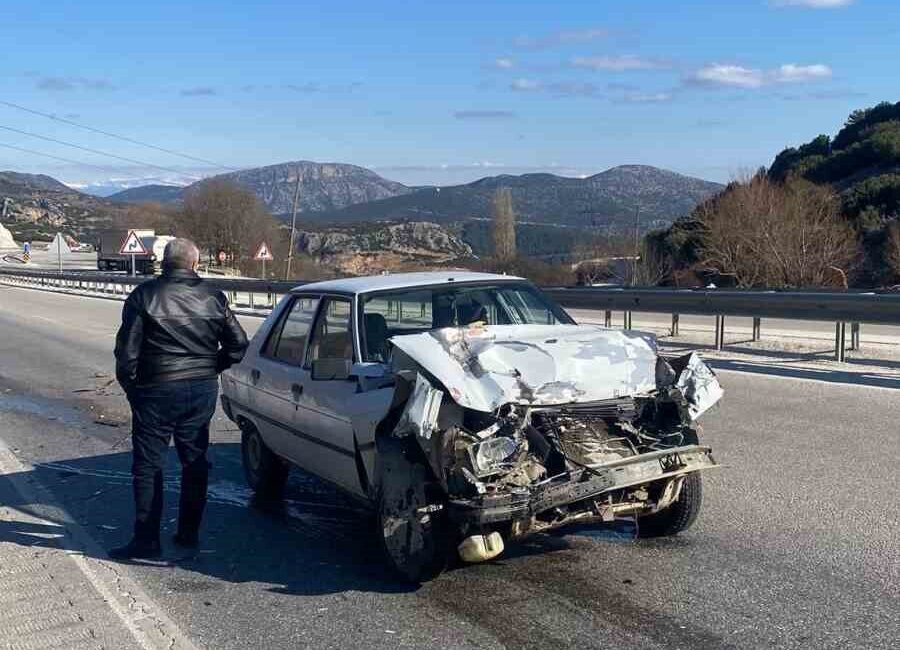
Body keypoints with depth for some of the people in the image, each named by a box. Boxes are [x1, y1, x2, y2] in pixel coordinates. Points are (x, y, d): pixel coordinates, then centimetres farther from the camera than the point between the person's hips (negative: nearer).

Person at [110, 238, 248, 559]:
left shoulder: (144, 296, -7)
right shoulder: (213, 298, 1)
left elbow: (127, 348, -9)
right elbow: (238, 344, 3)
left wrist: (128, 383, 5)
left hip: (157, 390, -3)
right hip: (203, 390, 4)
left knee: (147, 466, 4)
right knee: (195, 461, 15)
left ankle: (147, 540, 4)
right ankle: (189, 533, 21)